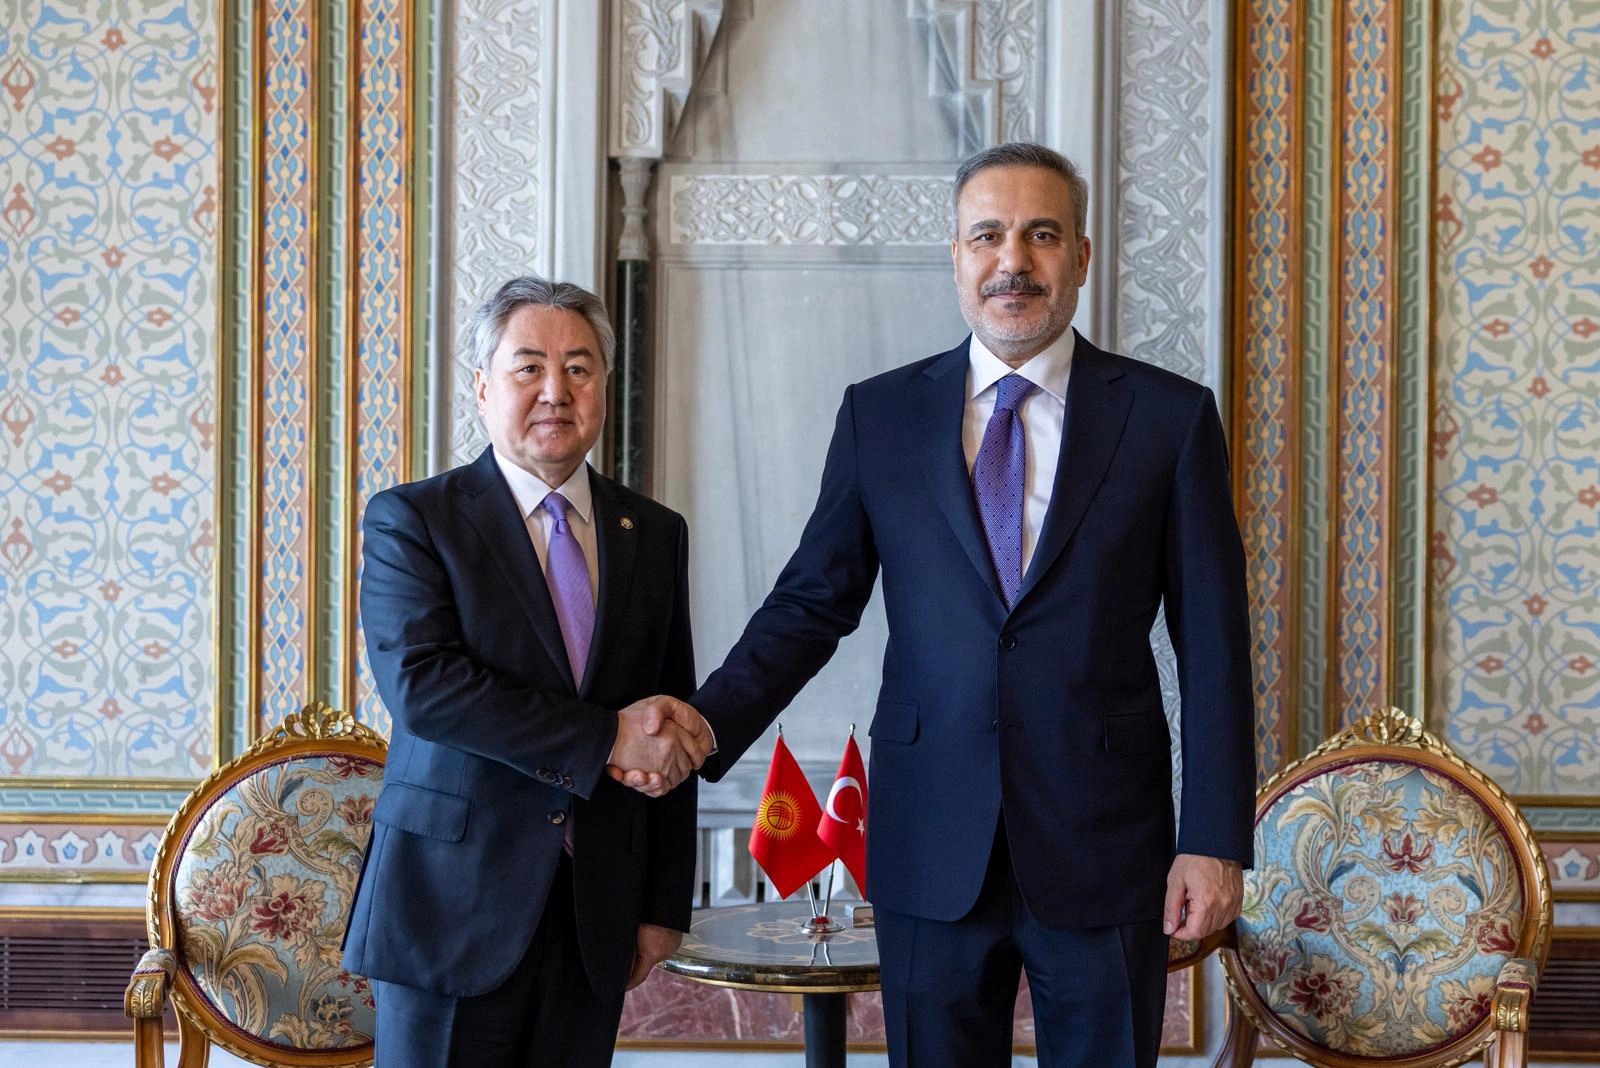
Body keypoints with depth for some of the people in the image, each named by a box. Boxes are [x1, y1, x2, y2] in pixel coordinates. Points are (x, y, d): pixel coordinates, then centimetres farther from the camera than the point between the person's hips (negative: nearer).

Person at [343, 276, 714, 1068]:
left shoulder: (655, 535, 11)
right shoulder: (411, 520, -2)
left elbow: (671, 733, 12)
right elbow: (421, 684, -17)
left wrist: (665, 905, 7)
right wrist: (604, 738, -19)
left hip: (595, 923, 4)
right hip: (453, 908, -3)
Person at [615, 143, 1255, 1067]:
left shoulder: (1171, 417, 0)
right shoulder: (880, 415, 5)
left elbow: (1214, 644, -1)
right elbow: (813, 603, 7)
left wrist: (1216, 841, -5)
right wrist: (709, 724, -10)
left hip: (1105, 849, -1)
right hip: (932, 851, 1)